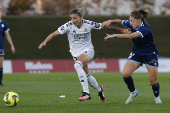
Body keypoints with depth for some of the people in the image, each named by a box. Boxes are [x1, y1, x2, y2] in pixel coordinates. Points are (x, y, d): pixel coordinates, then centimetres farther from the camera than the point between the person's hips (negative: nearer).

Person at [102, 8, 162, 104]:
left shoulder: (145, 29, -31)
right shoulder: (131, 24, -9)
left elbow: (130, 36, -44)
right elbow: (120, 21, 10)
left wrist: (114, 35, -46)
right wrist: (110, 21, -10)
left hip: (150, 55, -6)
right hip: (136, 54, 6)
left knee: (153, 81, -3)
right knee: (125, 74, -14)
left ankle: (157, 97, 29)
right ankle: (133, 92, 10)